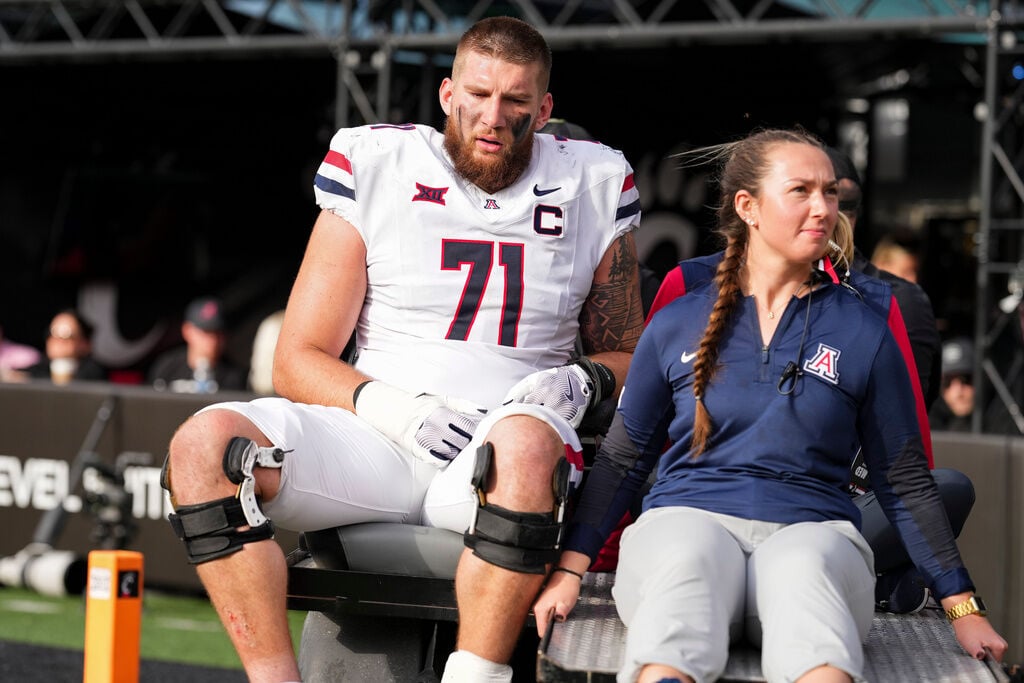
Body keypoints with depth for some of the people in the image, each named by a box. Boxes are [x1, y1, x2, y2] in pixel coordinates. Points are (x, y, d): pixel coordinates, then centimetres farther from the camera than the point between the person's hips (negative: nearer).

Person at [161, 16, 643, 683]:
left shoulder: (593, 189, 12)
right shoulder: (376, 169, 8)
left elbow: (626, 355, 21)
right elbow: (298, 361, 6)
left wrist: (581, 379, -4)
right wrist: (387, 405, -14)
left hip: (499, 454, -1)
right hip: (370, 442, 1)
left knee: (526, 443, -39)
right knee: (206, 442, -25)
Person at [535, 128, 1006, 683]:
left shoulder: (863, 333, 13)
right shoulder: (677, 325, 14)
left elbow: (905, 484, 17)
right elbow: (621, 460, 18)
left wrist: (962, 607, 13)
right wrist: (568, 572, 8)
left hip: (811, 529, 0)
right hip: (688, 516, 0)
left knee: (802, 568, -39)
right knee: (686, 559, -39)